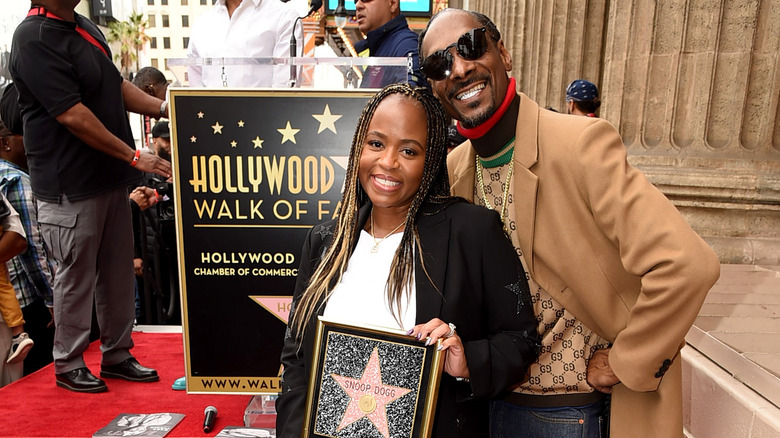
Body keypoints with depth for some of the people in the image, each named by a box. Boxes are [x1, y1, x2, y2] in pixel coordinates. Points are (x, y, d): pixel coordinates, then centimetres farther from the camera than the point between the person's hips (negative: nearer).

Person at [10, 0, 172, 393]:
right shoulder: (34, 38, -14)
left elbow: (115, 84, 20)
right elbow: (72, 115, -20)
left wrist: (163, 107, 4)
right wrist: (134, 156, -18)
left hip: (110, 177, 8)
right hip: (70, 184, -8)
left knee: (118, 270, 13)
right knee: (76, 276, 4)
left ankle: (117, 355, 27)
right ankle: (68, 365, 22)